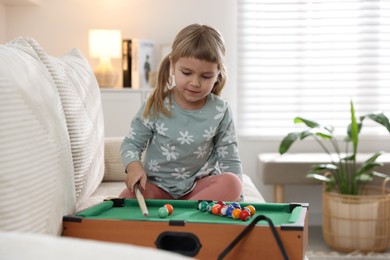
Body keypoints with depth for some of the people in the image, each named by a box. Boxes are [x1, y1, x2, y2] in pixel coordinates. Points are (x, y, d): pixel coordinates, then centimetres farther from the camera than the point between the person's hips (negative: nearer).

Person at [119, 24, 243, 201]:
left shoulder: (220, 112, -6)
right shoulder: (156, 106, -8)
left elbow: (230, 160, 0)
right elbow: (131, 142, 0)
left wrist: (235, 198, -11)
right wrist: (134, 166, -23)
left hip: (199, 186, 1)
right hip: (158, 185, -1)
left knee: (231, 182, -29)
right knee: (127, 199, -28)